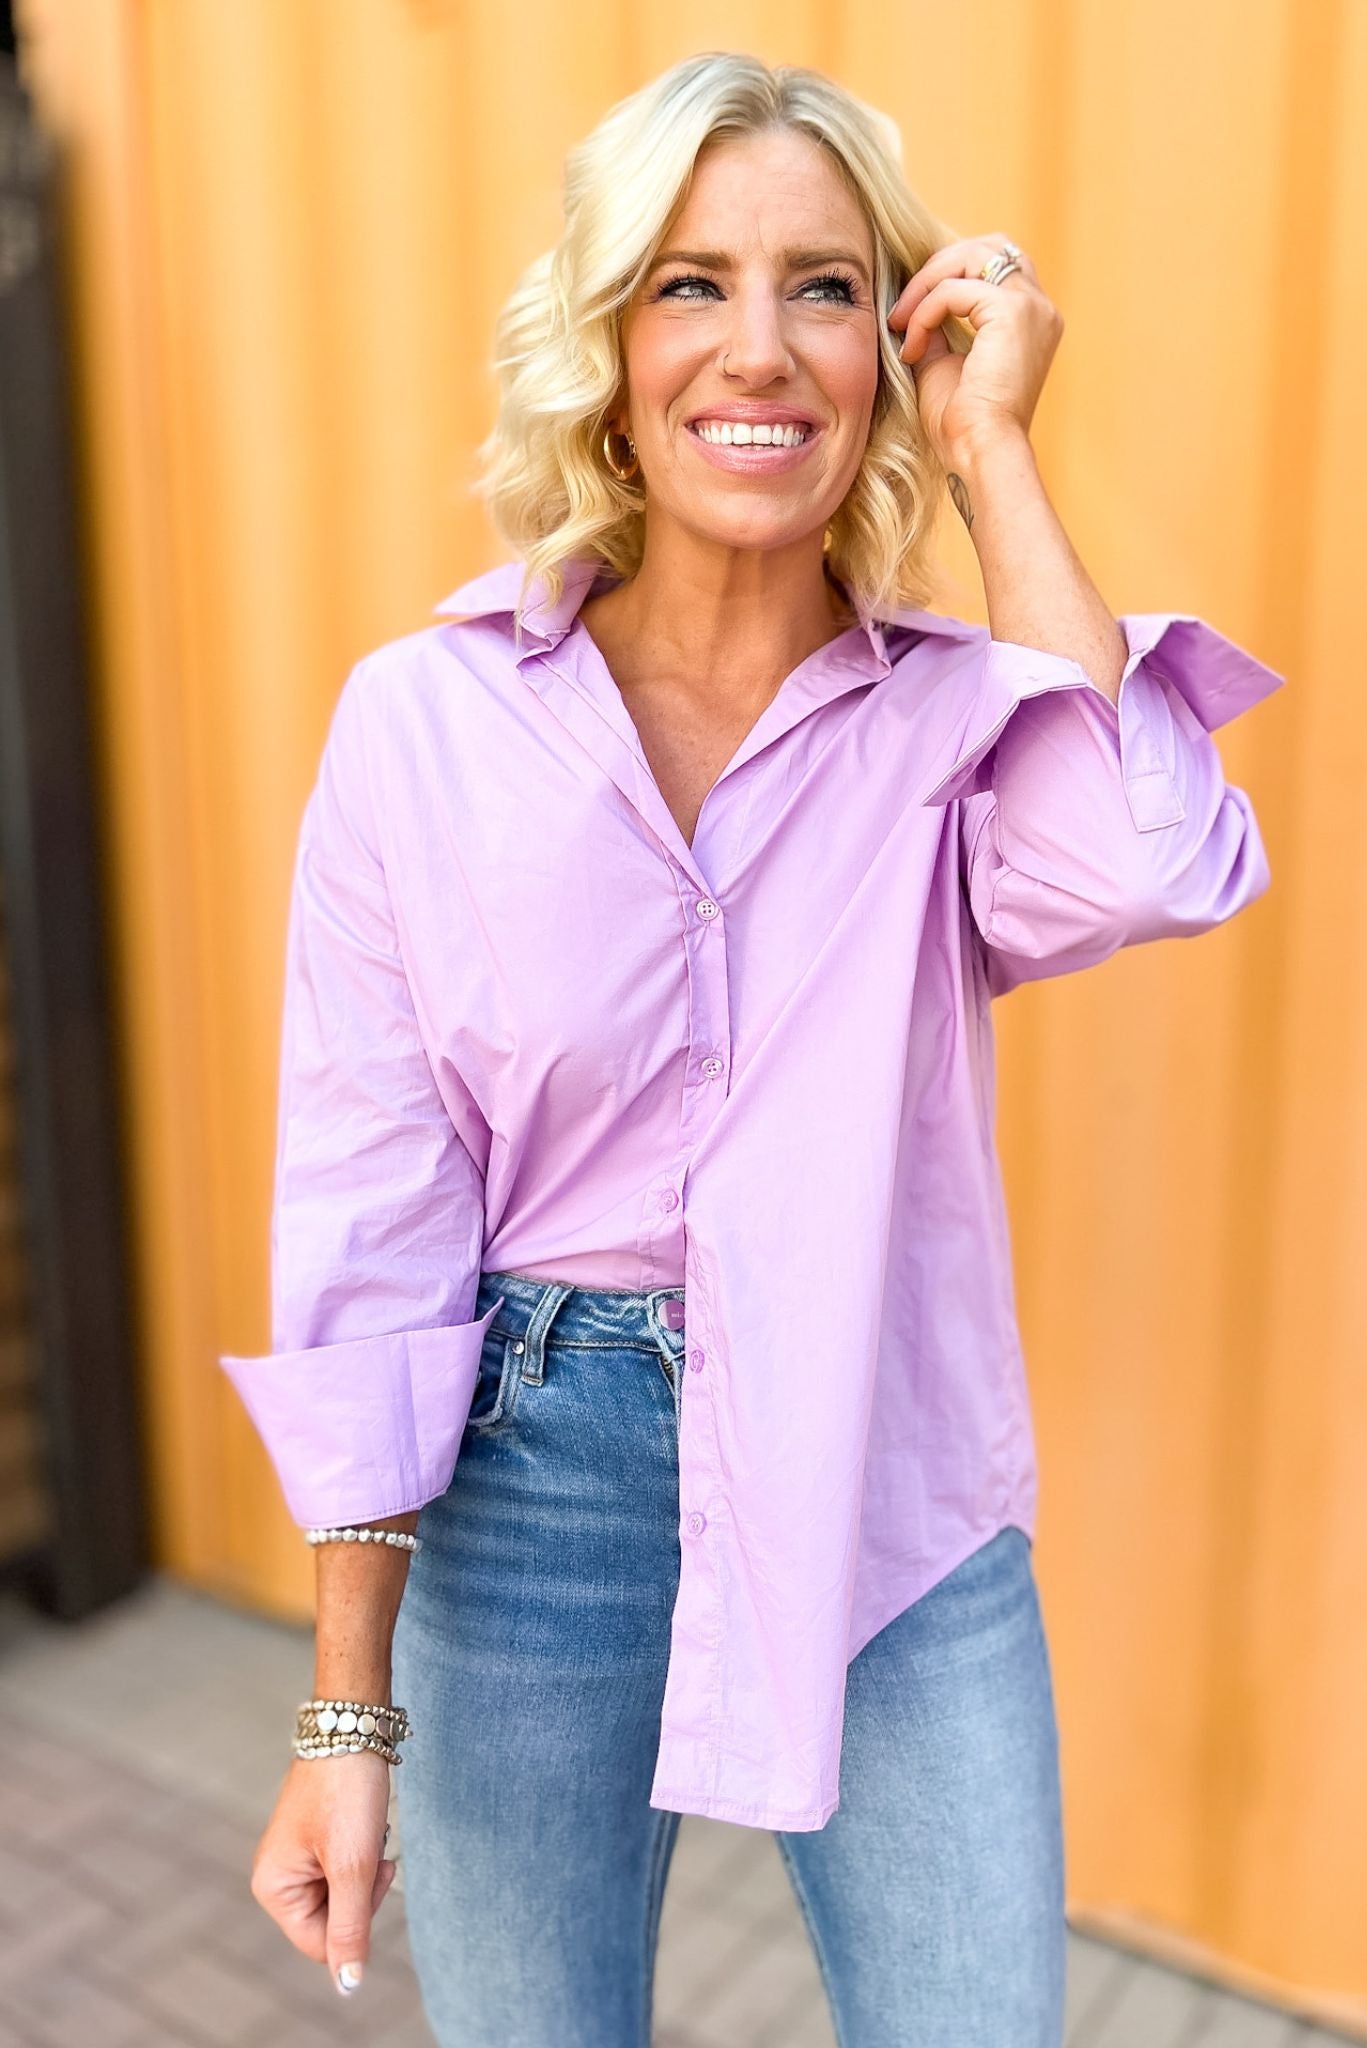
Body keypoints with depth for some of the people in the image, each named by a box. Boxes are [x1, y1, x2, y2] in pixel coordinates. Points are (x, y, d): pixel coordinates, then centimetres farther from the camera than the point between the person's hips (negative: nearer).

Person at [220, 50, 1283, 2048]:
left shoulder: (958, 712, -5)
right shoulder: (425, 719, -9)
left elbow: (1152, 870, -28)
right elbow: (371, 1225, -8)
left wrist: (994, 452, -17)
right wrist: (349, 1714, -5)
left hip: (894, 1494, 1)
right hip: (537, 1478, 0)